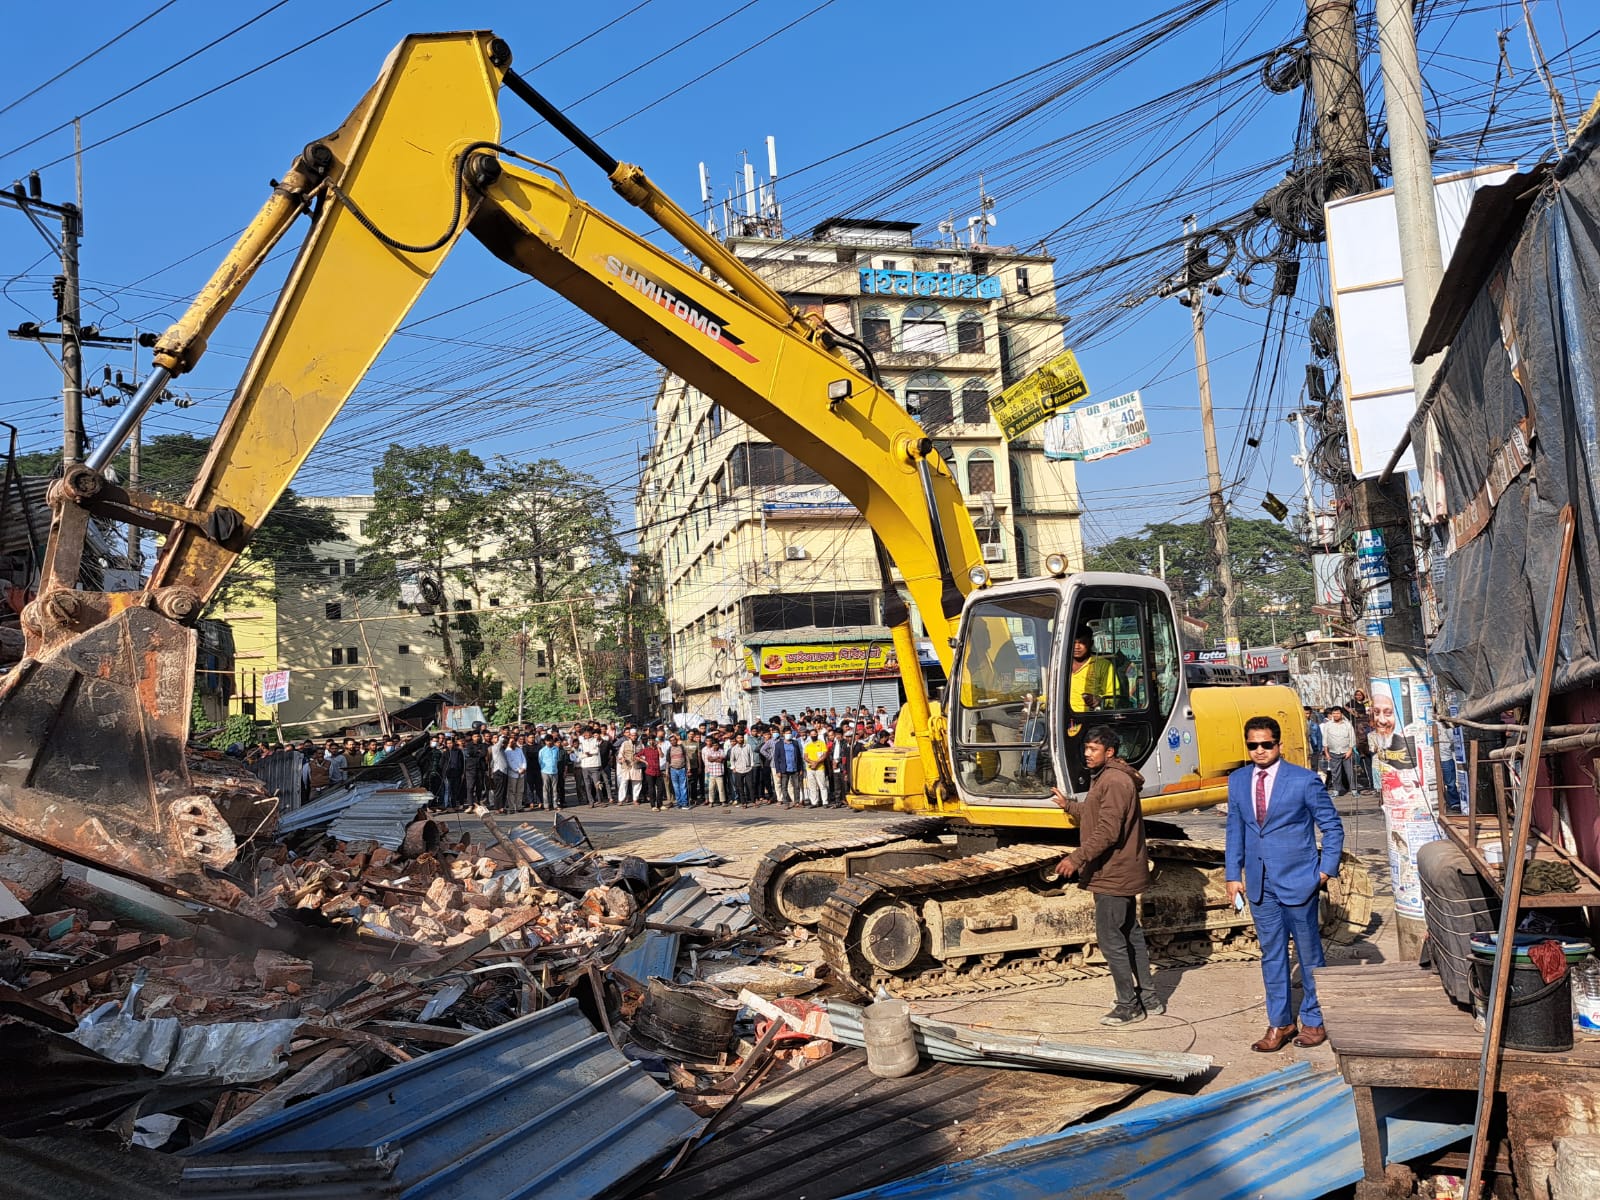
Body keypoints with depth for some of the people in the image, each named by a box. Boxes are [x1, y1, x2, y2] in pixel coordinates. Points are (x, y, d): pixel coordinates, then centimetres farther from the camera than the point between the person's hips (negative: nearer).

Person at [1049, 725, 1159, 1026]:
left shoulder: (1114, 781, -21)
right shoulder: (1105, 777, 13)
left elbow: (1107, 831, -26)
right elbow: (1094, 814, 23)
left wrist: (1077, 858, -25)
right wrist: (1068, 804, 27)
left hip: (1114, 874, -11)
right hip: (1123, 871, 11)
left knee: (1110, 937, -3)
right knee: (1130, 934, 17)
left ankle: (1128, 1005, 6)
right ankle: (1148, 998, 26)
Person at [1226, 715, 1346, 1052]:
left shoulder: (1304, 780, -9)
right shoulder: (1237, 781, 4)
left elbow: (1332, 827, -2)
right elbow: (1235, 831, 10)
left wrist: (1326, 870, -7)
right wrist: (1233, 875, 6)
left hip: (1297, 880, -4)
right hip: (1260, 882, 4)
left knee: (1309, 952, 9)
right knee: (1271, 954, 12)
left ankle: (1314, 1020, 24)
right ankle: (1279, 1022, 23)